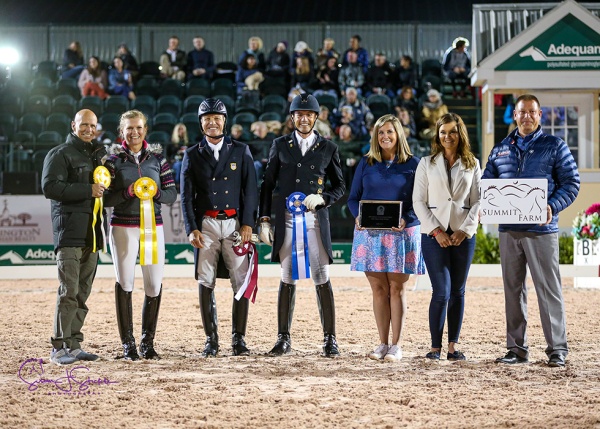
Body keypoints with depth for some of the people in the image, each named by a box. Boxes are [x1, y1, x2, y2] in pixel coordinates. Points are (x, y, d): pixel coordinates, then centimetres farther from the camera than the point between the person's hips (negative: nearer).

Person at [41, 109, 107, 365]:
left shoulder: (98, 154, 21)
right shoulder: (59, 154, -1)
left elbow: (103, 187, 32)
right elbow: (50, 187, -14)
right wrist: (88, 190, -17)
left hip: (92, 231, 7)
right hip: (69, 230, -7)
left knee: (83, 292, 6)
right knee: (69, 290, -13)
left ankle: (73, 345, 10)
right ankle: (59, 347, -12)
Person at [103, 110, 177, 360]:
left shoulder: (157, 157, 8)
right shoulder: (113, 159, 2)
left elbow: (172, 194, 6)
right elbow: (105, 199, -2)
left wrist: (155, 193, -14)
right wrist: (128, 192, -18)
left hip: (153, 226, 2)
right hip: (123, 228, -2)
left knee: (155, 285, -1)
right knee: (125, 283, -3)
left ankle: (148, 342, 11)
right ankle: (128, 344, 3)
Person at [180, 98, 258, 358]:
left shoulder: (241, 151, 9)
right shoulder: (192, 155, 9)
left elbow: (251, 190, 5)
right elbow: (186, 196, 5)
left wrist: (248, 224, -6)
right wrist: (191, 229, -7)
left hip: (235, 223, 0)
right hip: (205, 224, 0)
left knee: (242, 282, -6)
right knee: (205, 282, -1)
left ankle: (239, 338, 1)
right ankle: (211, 340, 6)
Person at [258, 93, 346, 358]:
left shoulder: (328, 148, 8)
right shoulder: (280, 145, 10)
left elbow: (339, 186, 11)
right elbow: (268, 184, 10)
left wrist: (322, 198, -10)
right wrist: (264, 220, 2)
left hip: (315, 219, -1)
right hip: (286, 219, 1)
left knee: (322, 281, -3)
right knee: (287, 280, 5)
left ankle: (329, 339, 0)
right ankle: (284, 339, 10)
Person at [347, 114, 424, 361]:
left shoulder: (412, 164, 3)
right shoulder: (366, 163, 9)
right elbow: (353, 197, 10)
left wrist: (406, 219, -16)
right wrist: (358, 216, -11)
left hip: (401, 234, -2)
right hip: (370, 234, 2)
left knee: (397, 289, 0)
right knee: (379, 290, 4)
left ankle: (396, 345, 4)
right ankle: (382, 343, 10)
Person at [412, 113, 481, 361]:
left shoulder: (472, 165, 9)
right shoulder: (427, 164, 6)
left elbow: (477, 202, 5)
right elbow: (418, 201, 1)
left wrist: (465, 230, -9)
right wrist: (436, 231, -9)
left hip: (463, 235, 2)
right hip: (434, 235, -2)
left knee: (458, 292, 6)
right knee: (441, 292, -9)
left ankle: (453, 346, 12)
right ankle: (435, 347, -2)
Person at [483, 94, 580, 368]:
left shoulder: (554, 146, 3)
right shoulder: (500, 150, 14)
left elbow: (571, 183, 0)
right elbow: (487, 183, 18)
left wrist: (553, 206, -17)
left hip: (541, 230, -4)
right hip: (508, 231, 4)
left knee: (548, 289, -4)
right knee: (512, 290, 8)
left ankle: (557, 350, 1)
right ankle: (516, 349, 15)